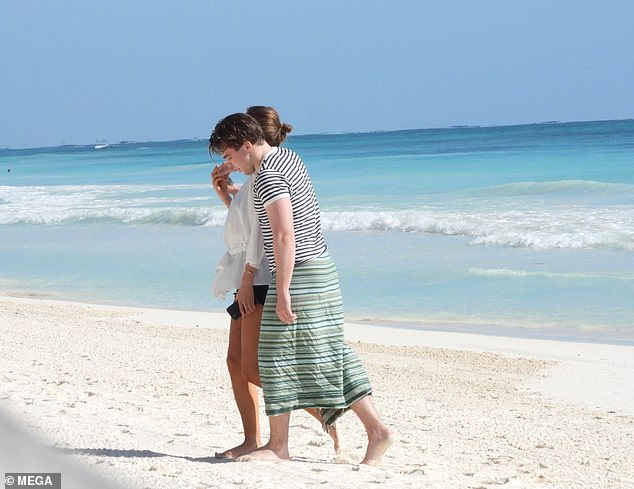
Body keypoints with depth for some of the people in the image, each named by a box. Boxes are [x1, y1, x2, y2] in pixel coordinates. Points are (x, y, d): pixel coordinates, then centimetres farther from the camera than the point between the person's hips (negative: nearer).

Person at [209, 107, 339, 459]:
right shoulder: (257, 176, 17)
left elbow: (261, 229, -18)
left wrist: (247, 278, -20)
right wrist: (225, 194, 13)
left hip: (262, 279, -10)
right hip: (252, 280, 10)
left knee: (255, 368, -10)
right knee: (236, 361, 7)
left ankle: (327, 417, -7)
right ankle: (252, 440, 10)